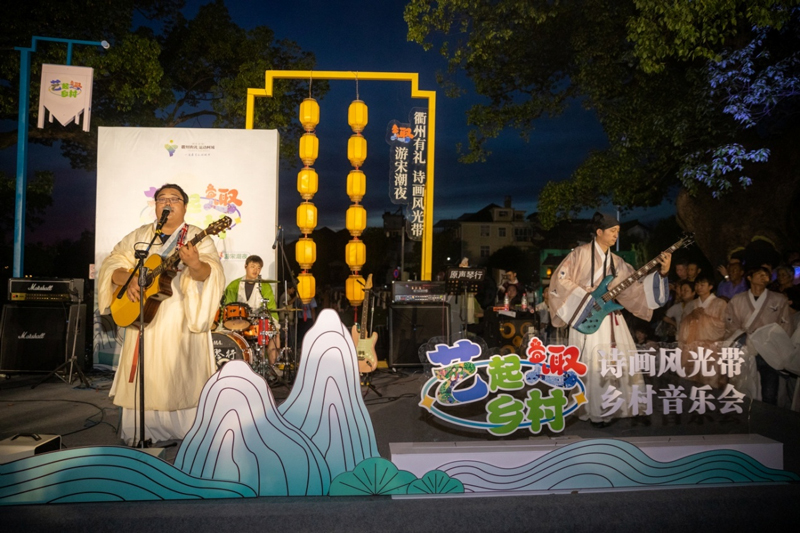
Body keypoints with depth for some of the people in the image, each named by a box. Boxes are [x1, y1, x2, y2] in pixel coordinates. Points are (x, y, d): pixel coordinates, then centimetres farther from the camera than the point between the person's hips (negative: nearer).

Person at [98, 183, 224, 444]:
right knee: (145, 376, 6)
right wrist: (127, 281, -14)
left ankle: (187, 432, 8)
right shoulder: (139, 236, 12)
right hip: (142, 317, 3)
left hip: (183, 322, -3)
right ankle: (141, 430, 20)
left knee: (183, 378, -4)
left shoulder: (198, 237, -1)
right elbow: (112, 263, 6)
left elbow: (212, 272, -16)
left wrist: (195, 265, -38)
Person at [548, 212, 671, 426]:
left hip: (610, 317, 7)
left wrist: (661, 272, -8)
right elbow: (560, 279, -11)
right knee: (595, 364, -7)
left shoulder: (616, 261, 12)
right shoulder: (581, 253, -7)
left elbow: (634, 285, 4)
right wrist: (588, 298, -15)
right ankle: (596, 411, 6)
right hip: (587, 316, -7)